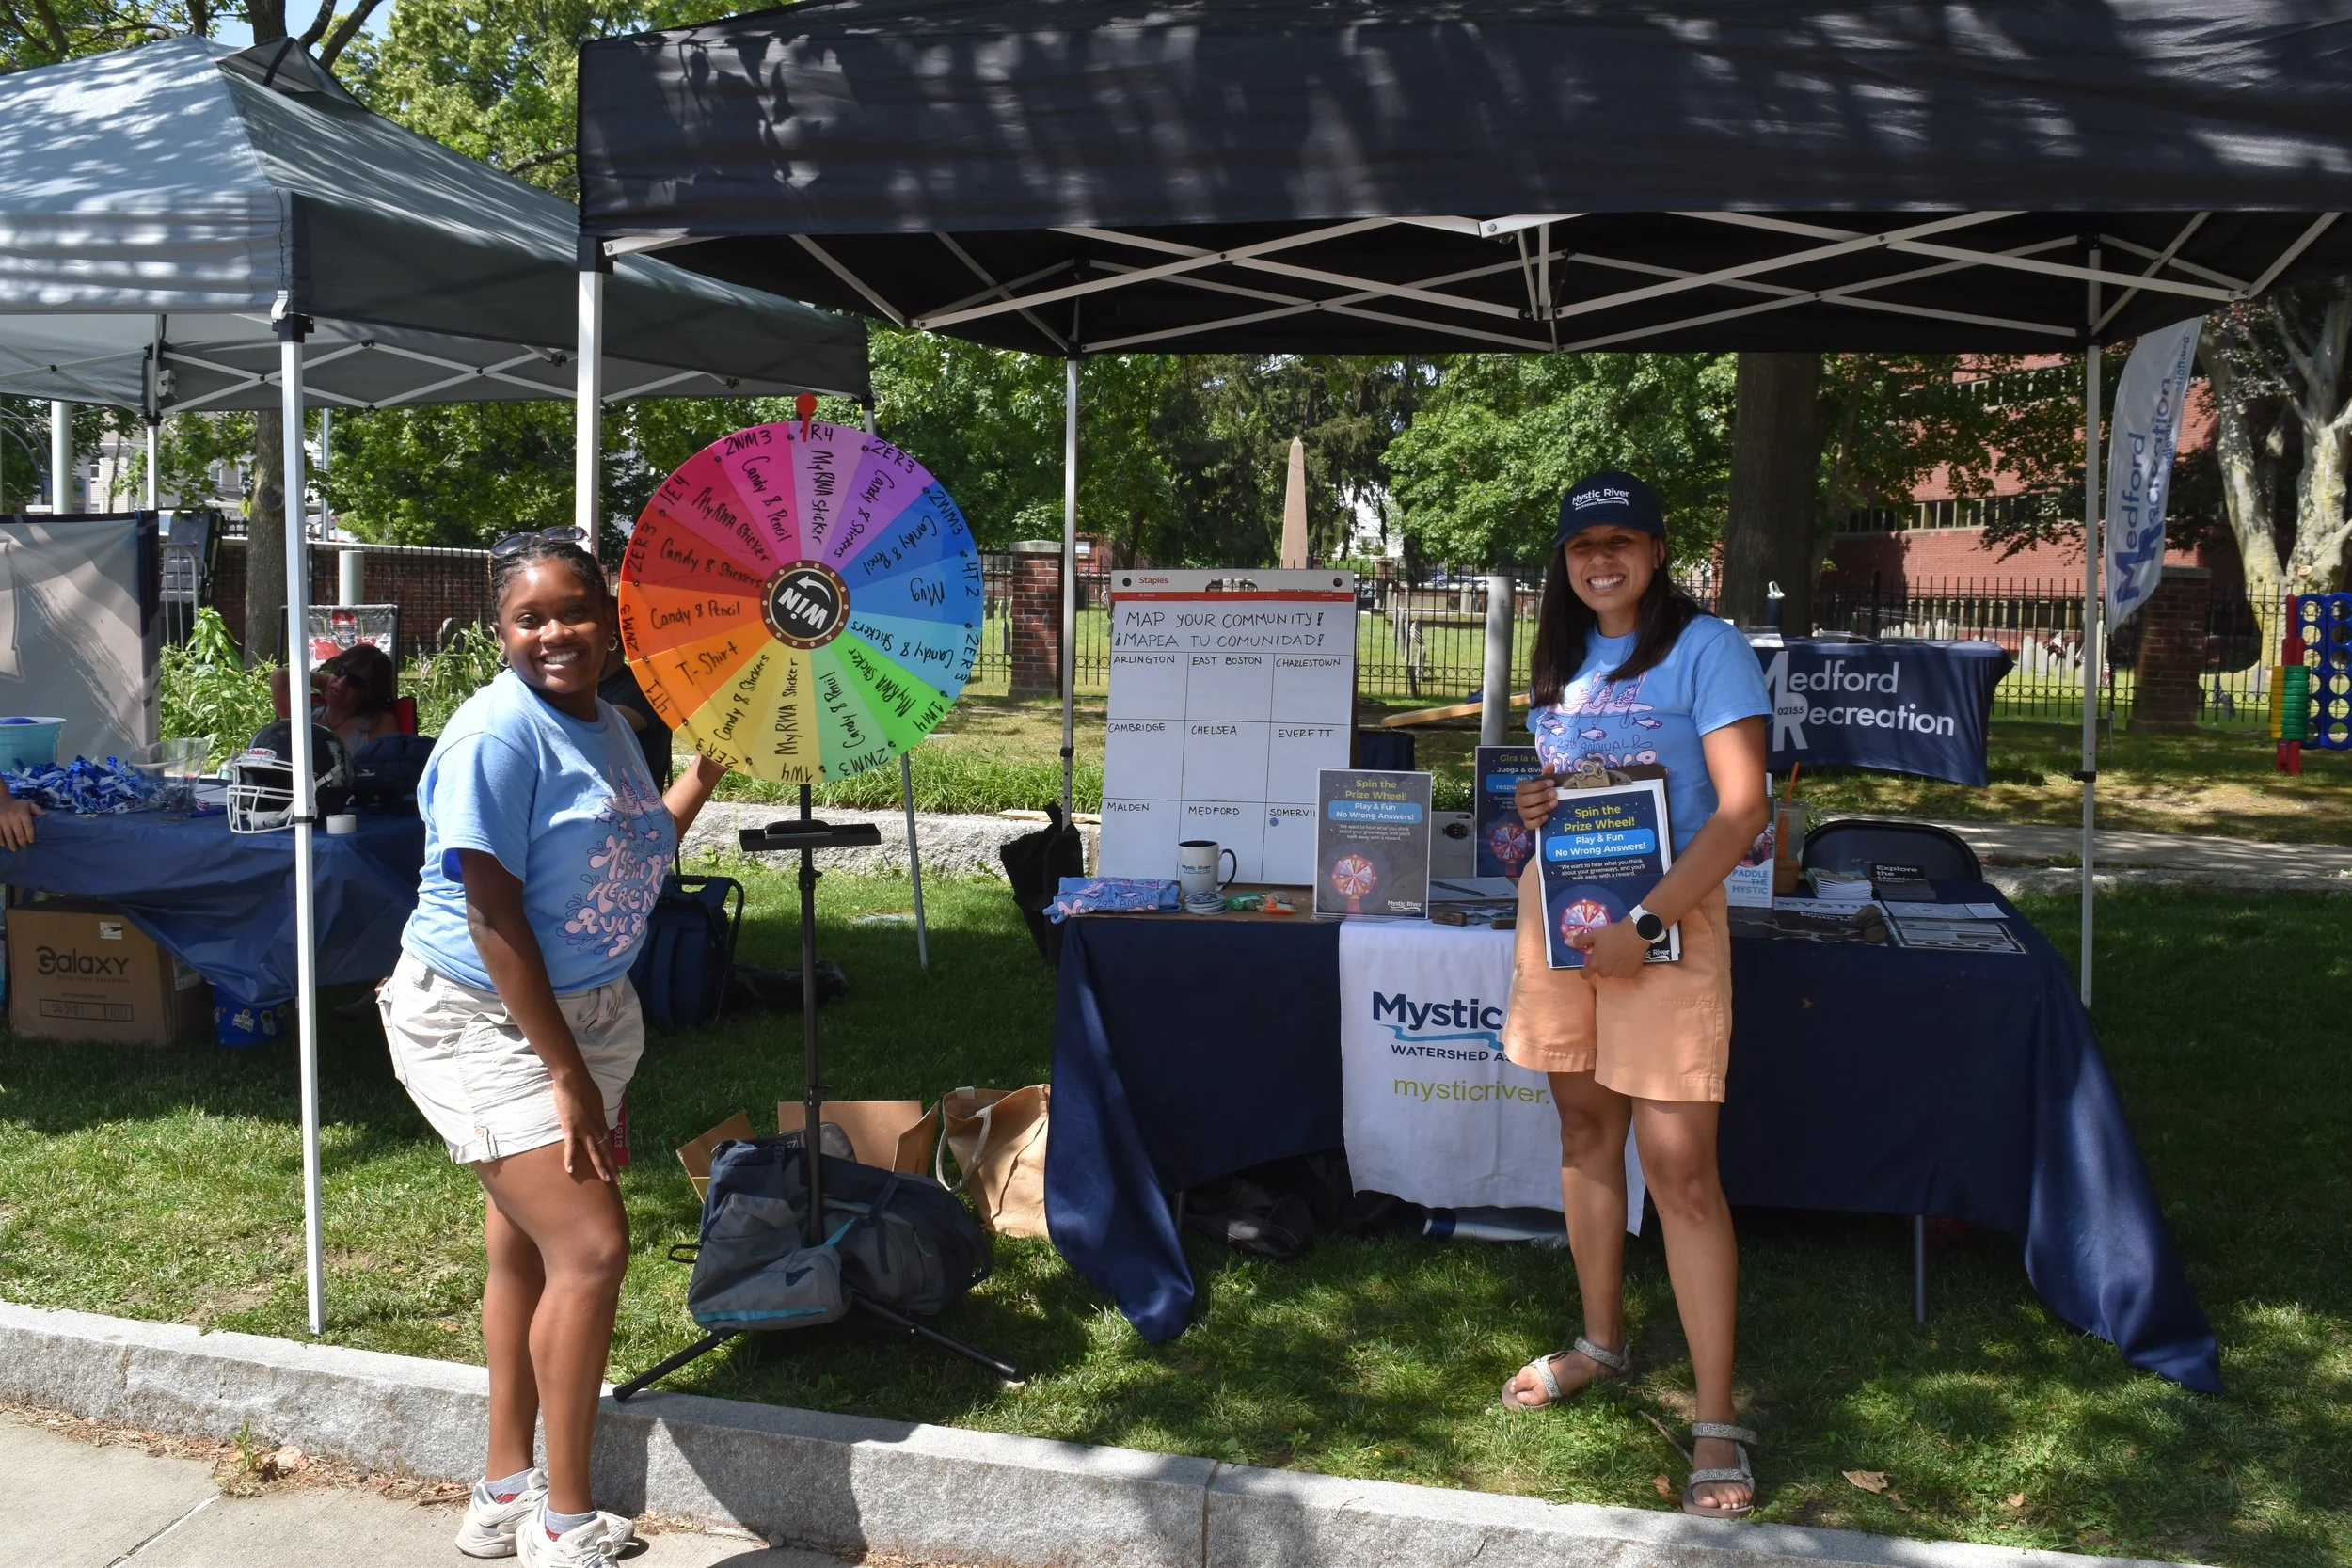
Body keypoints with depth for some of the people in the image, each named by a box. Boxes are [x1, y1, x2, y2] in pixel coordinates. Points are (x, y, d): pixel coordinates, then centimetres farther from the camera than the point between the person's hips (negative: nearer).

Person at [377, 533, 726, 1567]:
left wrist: (710, 760, 17)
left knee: (526, 1244, 15)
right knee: (591, 1245, -13)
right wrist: (567, 1073, -23)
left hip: (583, 1009, 9)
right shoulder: (498, 731, -20)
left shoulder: (606, 725, 6)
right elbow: (494, 915, -23)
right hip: (484, 1023, -8)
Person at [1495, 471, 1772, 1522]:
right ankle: (1601, 1340, 33)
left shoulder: (1704, 648, -8)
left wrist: (1644, 925, -22)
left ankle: (1716, 1423, -2)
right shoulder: (1561, 659, 13)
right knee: (1584, 1130, 15)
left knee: (1679, 1168, -9)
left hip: (1664, 921, -6)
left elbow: (1742, 808, -16)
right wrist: (1530, 805, 1)